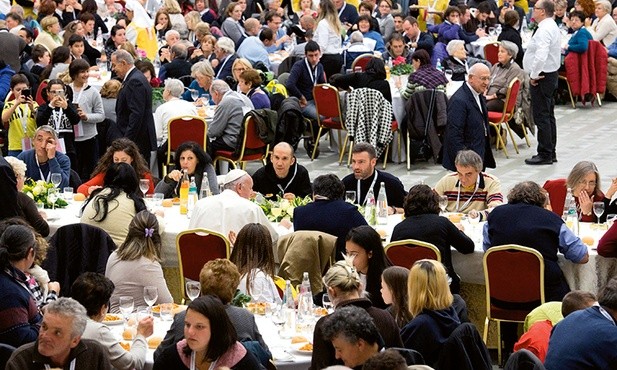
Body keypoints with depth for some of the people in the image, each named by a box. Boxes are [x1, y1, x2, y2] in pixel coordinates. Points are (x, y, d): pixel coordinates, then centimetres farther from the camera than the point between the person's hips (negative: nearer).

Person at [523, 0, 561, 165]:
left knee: (541, 116, -6)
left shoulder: (544, 30, -20)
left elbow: (541, 56, -31)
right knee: (548, 115, 15)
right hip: (551, 74, 11)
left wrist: (534, 75, -19)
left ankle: (545, 155, -4)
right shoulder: (552, 26, 14)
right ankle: (550, 153, 21)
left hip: (542, 77, -11)